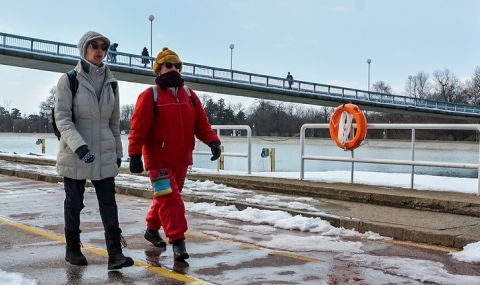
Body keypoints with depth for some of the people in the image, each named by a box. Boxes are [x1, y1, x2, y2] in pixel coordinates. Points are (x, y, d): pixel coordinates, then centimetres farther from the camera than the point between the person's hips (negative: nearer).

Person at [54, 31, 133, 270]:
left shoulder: (110, 82, 9)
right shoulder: (69, 80, -4)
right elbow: (62, 117, -12)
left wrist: (118, 152, 14)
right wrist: (78, 146, -25)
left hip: (105, 153, 3)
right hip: (74, 153, -3)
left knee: (108, 203, -4)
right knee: (74, 203, 8)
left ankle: (115, 254, -6)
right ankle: (72, 249, 23)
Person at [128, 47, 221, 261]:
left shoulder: (189, 95, 9)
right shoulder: (149, 96, -7)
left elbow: (201, 122, 6)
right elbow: (138, 128, -11)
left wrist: (212, 141, -9)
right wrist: (135, 155, -16)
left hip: (182, 159, 6)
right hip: (158, 160, -6)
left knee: (168, 196, 18)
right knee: (169, 199, -11)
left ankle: (152, 229, 38)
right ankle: (177, 241, -5)